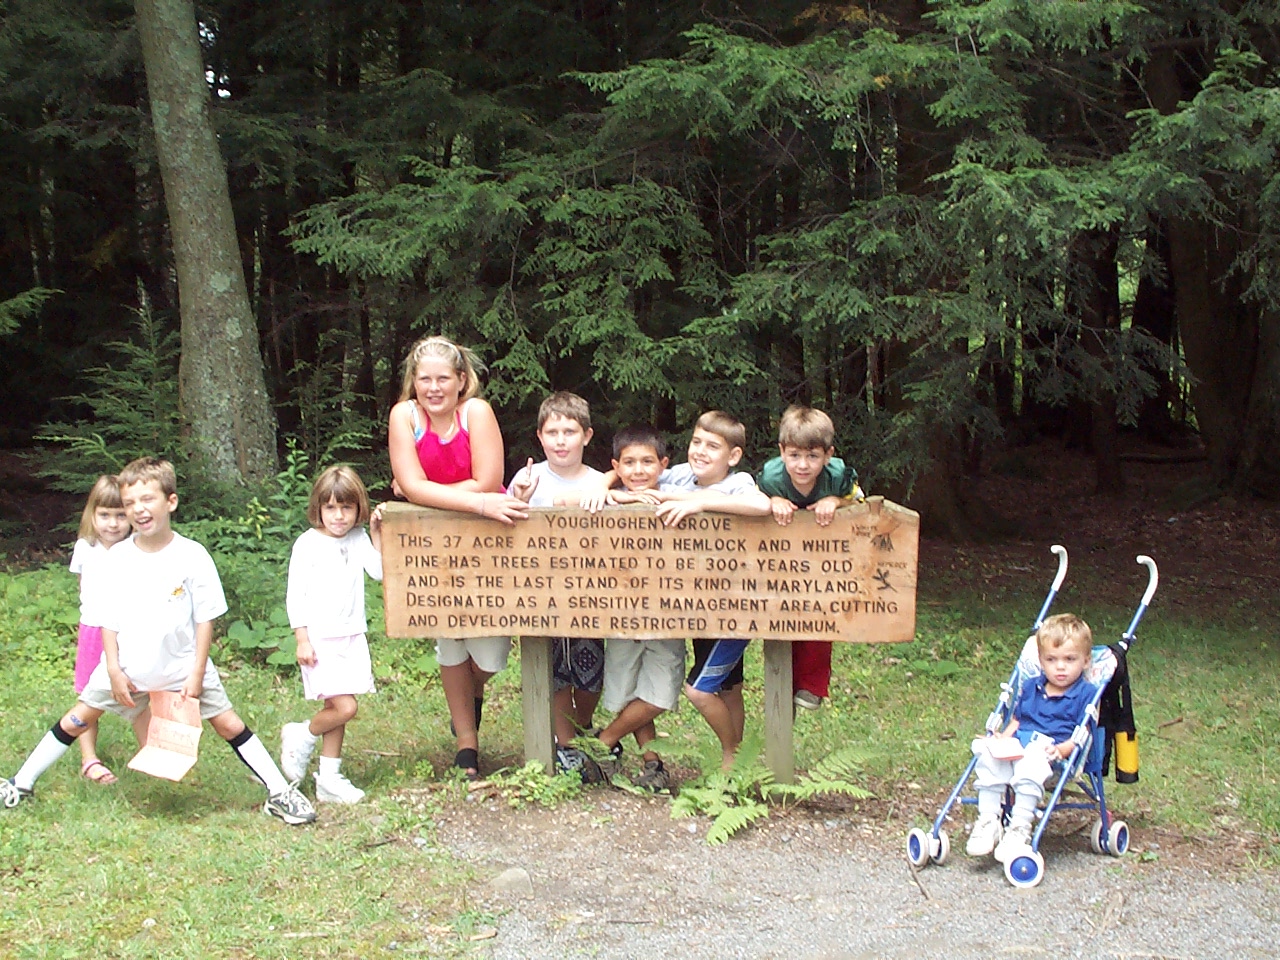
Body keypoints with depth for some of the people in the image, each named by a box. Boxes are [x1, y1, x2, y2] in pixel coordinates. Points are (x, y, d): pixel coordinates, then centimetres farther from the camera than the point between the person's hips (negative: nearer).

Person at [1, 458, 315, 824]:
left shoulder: (192, 556, -13)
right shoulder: (118, 557, -6)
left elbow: (205, 619, -8)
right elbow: (109, 618, 1)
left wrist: (197, 673, -11)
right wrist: (114, 669, -6)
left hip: (182, 664, -2)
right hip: (126, 665, 2)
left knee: (229, 726, -2)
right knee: (75, 721, 8)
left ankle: (280, 793, 6)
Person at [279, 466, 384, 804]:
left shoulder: (359, 539, 8)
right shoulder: (308, 544, -7)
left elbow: (380, 572, -2)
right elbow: (295, 595, -6)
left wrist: (376, 533, -4)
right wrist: (302, 639, -10)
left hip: (352, 637, 5)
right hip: (321, 641, -5)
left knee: (335, 710, 9)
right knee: (345, 708, -13)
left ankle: (329, 779, 17)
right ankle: (301, 737, 13)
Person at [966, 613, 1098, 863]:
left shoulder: (1087, 694, 4)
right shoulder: (1030, 687, 22)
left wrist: (1062, 749, -21)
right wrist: (1003, 738, 5)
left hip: (1049, 751, -5)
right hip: (1017, 745, 5)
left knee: (1030, 765, -38)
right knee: (987, 756, -25)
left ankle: (1020, 829, -35)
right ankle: (987, 822, -21)